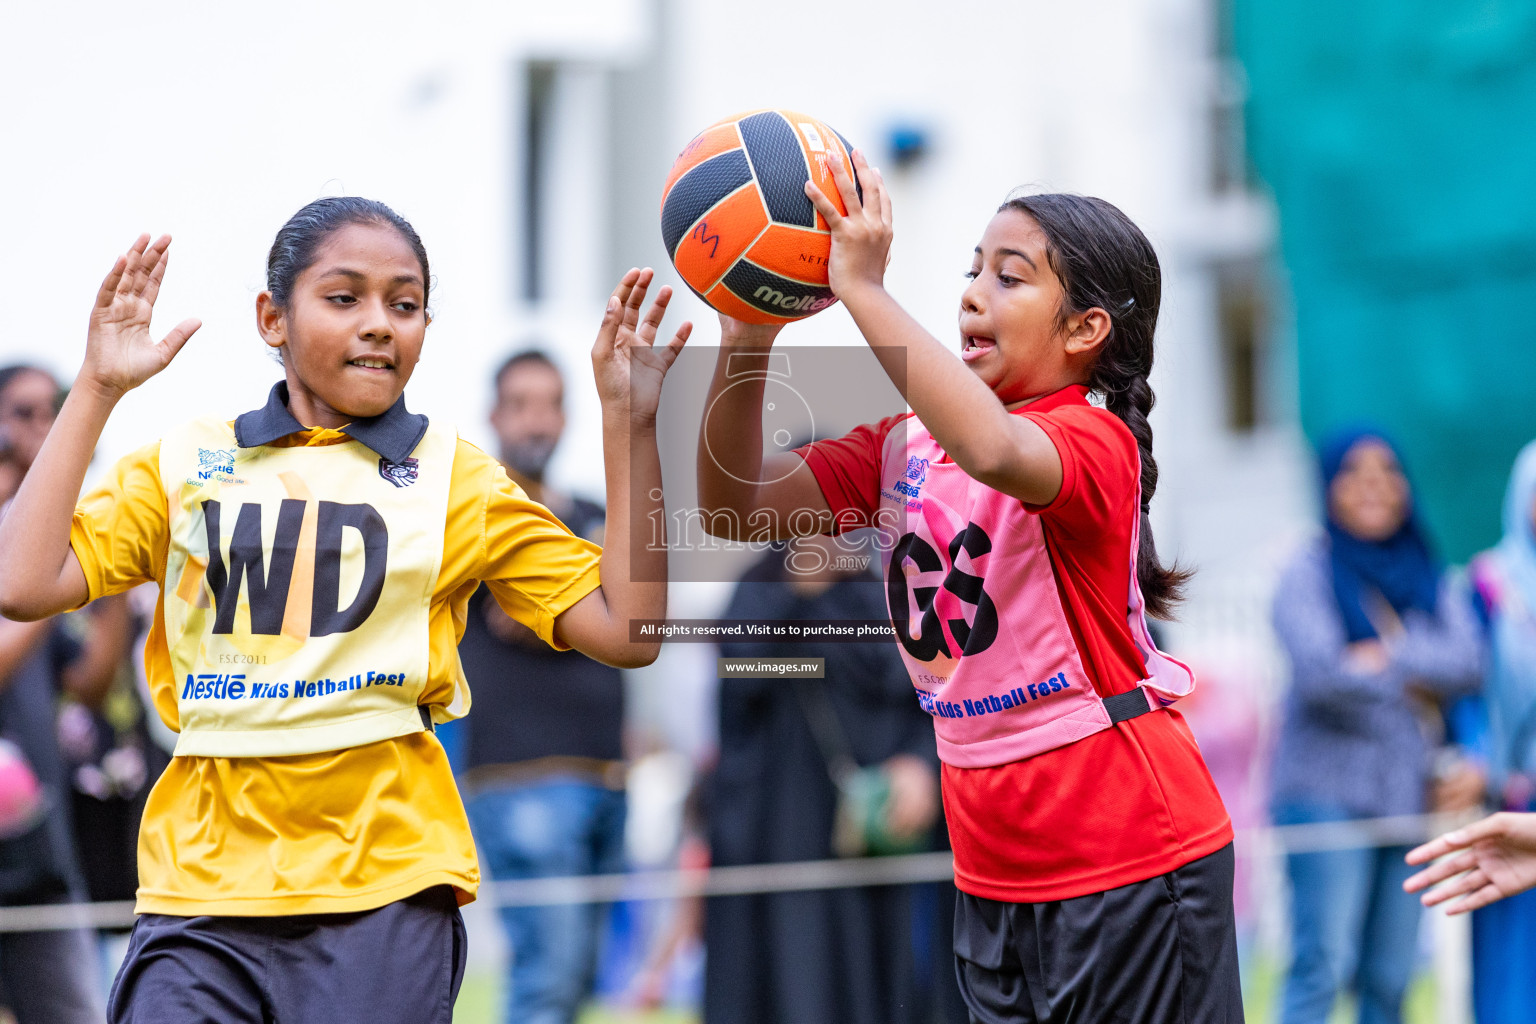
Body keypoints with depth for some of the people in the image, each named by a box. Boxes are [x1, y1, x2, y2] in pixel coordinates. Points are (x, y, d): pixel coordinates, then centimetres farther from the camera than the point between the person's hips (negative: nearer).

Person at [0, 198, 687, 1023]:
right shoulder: (186, 463, 10)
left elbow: (626, 629, 4)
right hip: (201, 881, 0)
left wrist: (626, 422, -3)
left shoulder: (455, 478, 10)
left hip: (384, 887, 0)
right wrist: (97, 391, -1)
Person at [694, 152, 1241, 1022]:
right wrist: (746, 342, -12)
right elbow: (739, 509, 2)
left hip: (1131, 861, -7)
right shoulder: (905, 445, 9)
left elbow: (996, 451, -37)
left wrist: (864, 289, -32)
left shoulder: (1096, 443, -14)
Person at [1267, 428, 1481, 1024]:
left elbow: (1466, 660, -1)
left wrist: (1390, 655, -13)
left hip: (1410, 796, 5)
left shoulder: (1431, 580, 16)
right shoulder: (1310, 573, 1)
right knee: (1322, 967, -14)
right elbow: (1320, 672, -14)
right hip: (1329, 791, -5)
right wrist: (1411, 688, -5)